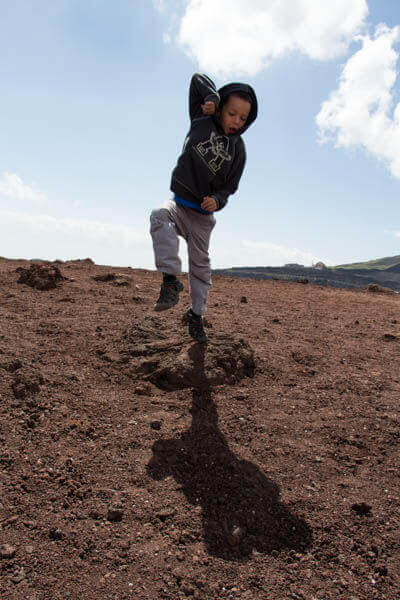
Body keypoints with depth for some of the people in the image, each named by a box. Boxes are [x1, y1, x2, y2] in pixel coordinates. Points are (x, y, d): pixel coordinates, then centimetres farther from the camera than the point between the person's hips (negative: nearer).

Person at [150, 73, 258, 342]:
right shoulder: (202, 121, 0)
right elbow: (198, 79, 4)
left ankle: (196, 315, 19)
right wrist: (212, 98, -13)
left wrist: (217, 200, -21)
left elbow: (229, 187, 0)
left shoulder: (238, 149, 0)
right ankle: (171, 279, -40)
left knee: (201, 264, 5)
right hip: (180, 202, -1)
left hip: (203, 214, 1)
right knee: (159, 216, -36)